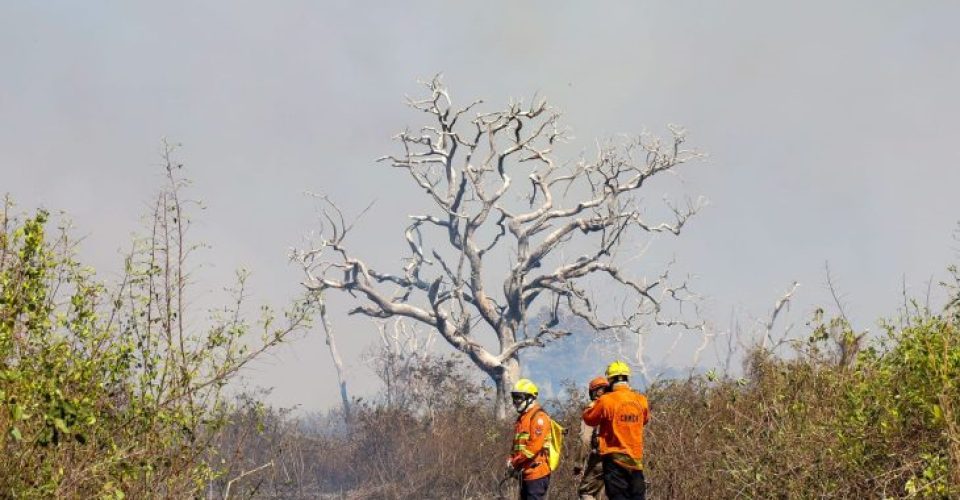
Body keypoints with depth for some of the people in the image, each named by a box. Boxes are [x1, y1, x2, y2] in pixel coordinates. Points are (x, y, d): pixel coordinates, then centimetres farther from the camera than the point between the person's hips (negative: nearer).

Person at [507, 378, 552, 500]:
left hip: (537, 472, -10)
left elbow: (534, 446, -20)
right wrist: (511, 460, 4)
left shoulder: (538, 417, -11)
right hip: (525, 472, 10)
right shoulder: (522, 418, 20)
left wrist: (514, 463, -15)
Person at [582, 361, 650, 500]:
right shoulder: (641, 400, 1)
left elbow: (589, 419, 2)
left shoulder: (606, 401, -12)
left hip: (614, 458, -4)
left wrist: (591, 406, 21)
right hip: (636, 458, 4)